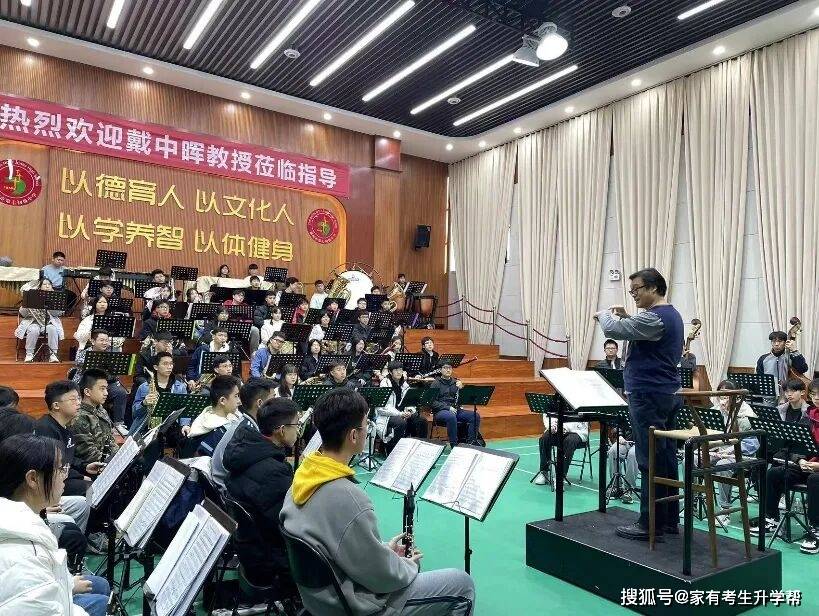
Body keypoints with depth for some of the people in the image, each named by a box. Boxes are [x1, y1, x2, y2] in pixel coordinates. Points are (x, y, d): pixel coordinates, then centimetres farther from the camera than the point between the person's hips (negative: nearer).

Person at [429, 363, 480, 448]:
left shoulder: (455, 382, 17)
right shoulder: (436, 383, 3)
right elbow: (433, 402, -7)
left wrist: (461, 388, -8)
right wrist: (448, 407, -18)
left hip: (456, 410, 5)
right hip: (440, 411, -5)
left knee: (475, 416, -18)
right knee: (451, 417, -38)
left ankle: (471, 442, -17)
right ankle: (454, 445, -32)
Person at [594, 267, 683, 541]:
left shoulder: (654, 317, -18)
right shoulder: (671, 315, 15)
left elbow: (612, 329, -20)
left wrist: (604, 313, 1)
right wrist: (625, 317, 11)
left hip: (649, 396, -10)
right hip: (667, 395, 10)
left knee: (651, 461, -4)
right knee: (666, 458, 13)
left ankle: (650, 524, 3)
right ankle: (669, 520, 21)